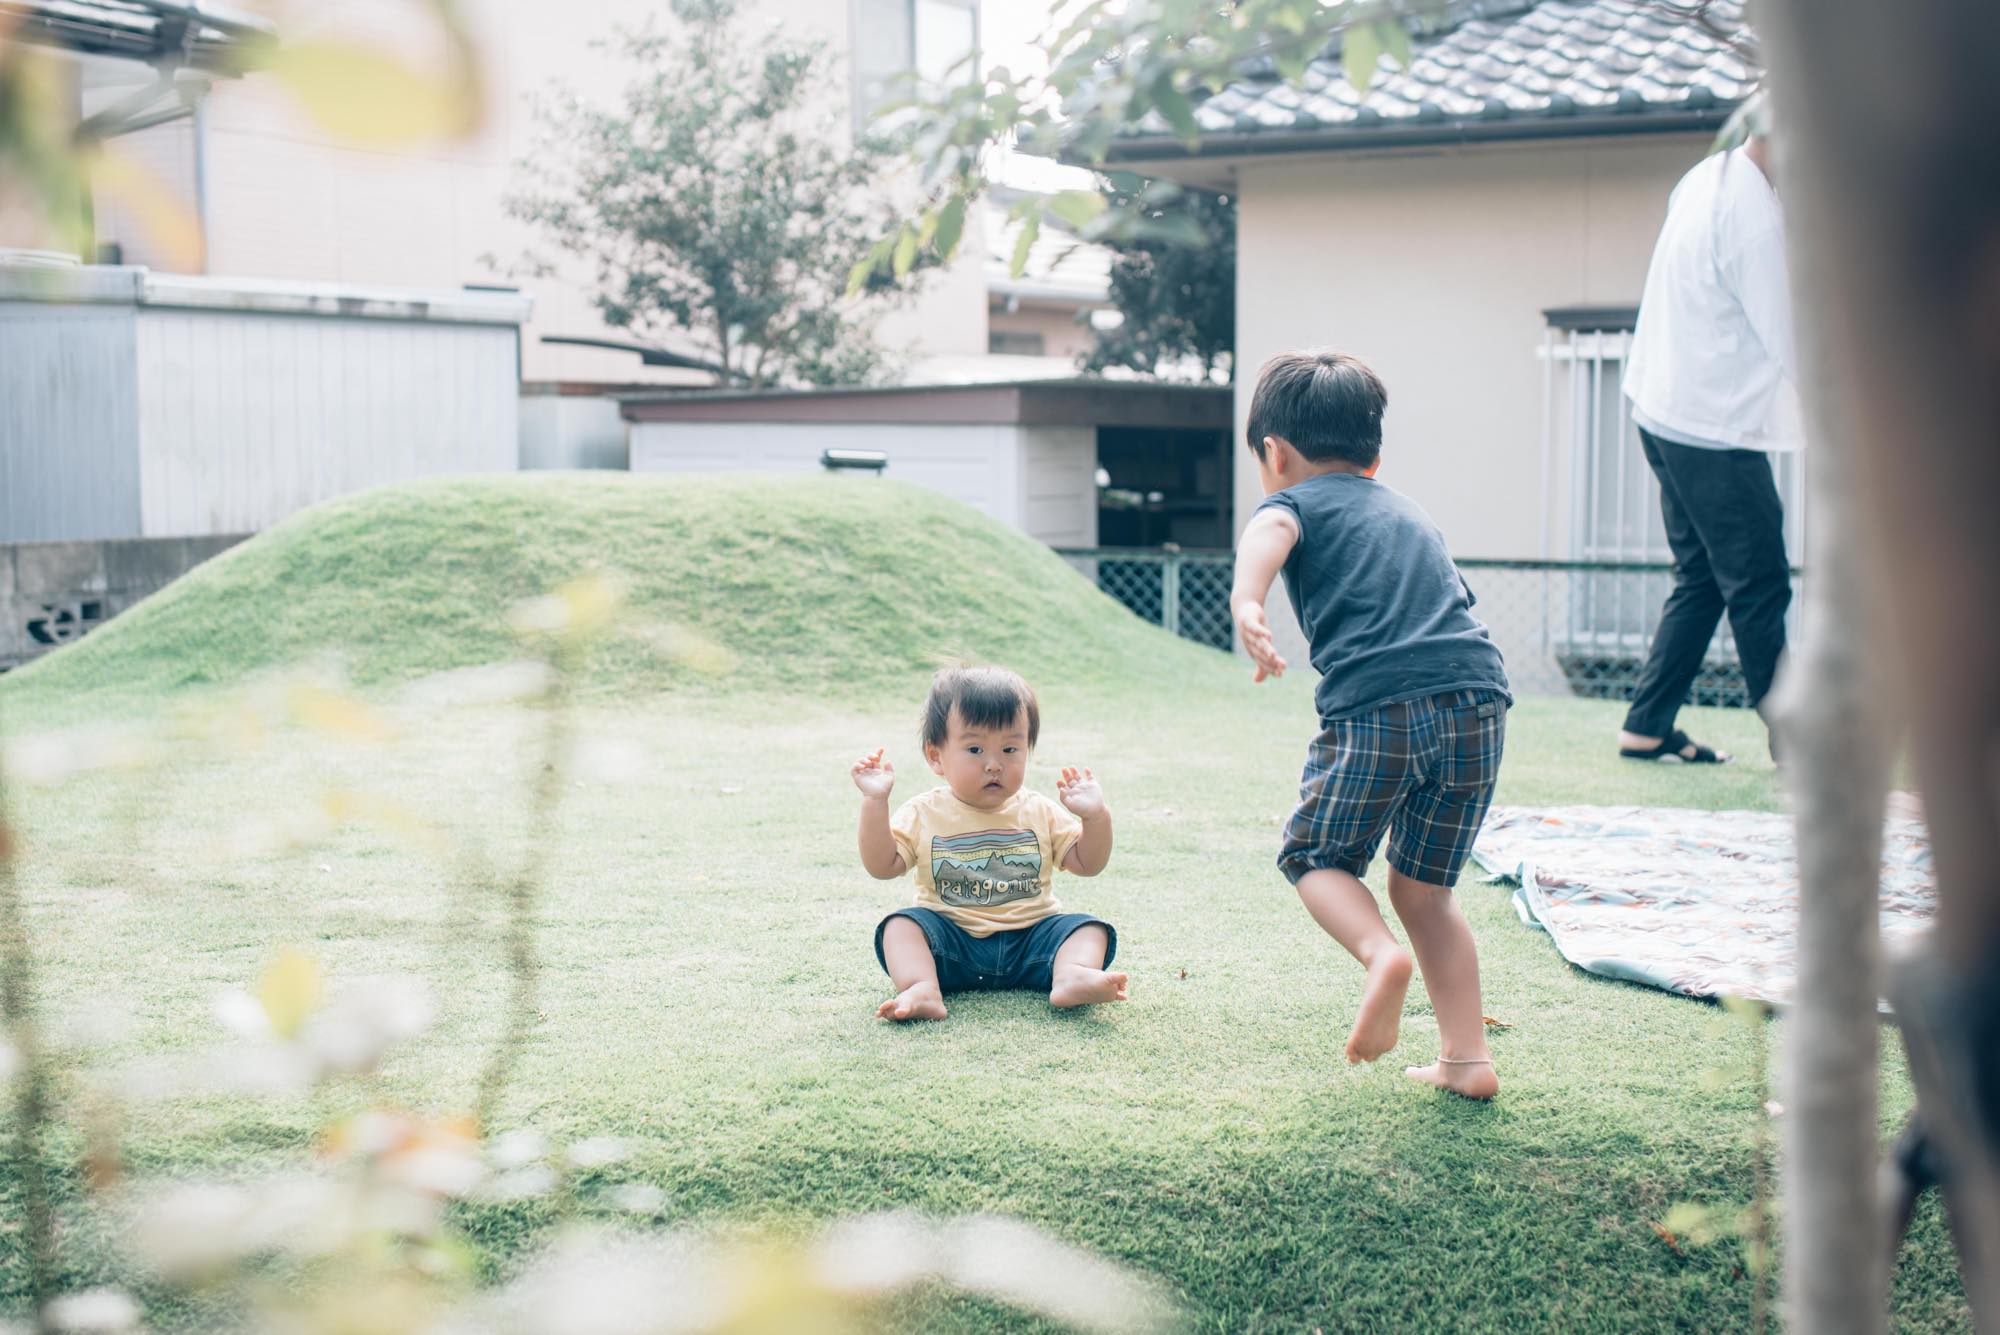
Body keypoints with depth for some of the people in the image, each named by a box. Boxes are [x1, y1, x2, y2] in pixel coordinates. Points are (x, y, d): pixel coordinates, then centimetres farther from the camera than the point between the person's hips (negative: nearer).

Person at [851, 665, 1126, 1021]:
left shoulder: (1040, 812, 9)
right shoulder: (924, 814, 4)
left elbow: (1088, 864, 9)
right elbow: (882, 865, -4)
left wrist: (1095, 817, -8)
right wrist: (875, 802, -12)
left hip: (1028, 940, 2)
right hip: (950, 944, -1)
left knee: (1088, 927, -19)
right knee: (902, 923, -25)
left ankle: (1073, 974, -47)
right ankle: (920, 989, -48)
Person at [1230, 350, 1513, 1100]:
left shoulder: (1295, 502, 13)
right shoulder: (1411, 515, 32)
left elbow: (1268, 535, -12)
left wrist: (1246, 604, -31)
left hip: (1377, 705, -5)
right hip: (1479, 703, 5)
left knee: (1316, 855, 16)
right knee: (1425, 889, 19)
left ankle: (1382, 954, -11)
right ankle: (1467, 1057, 12)